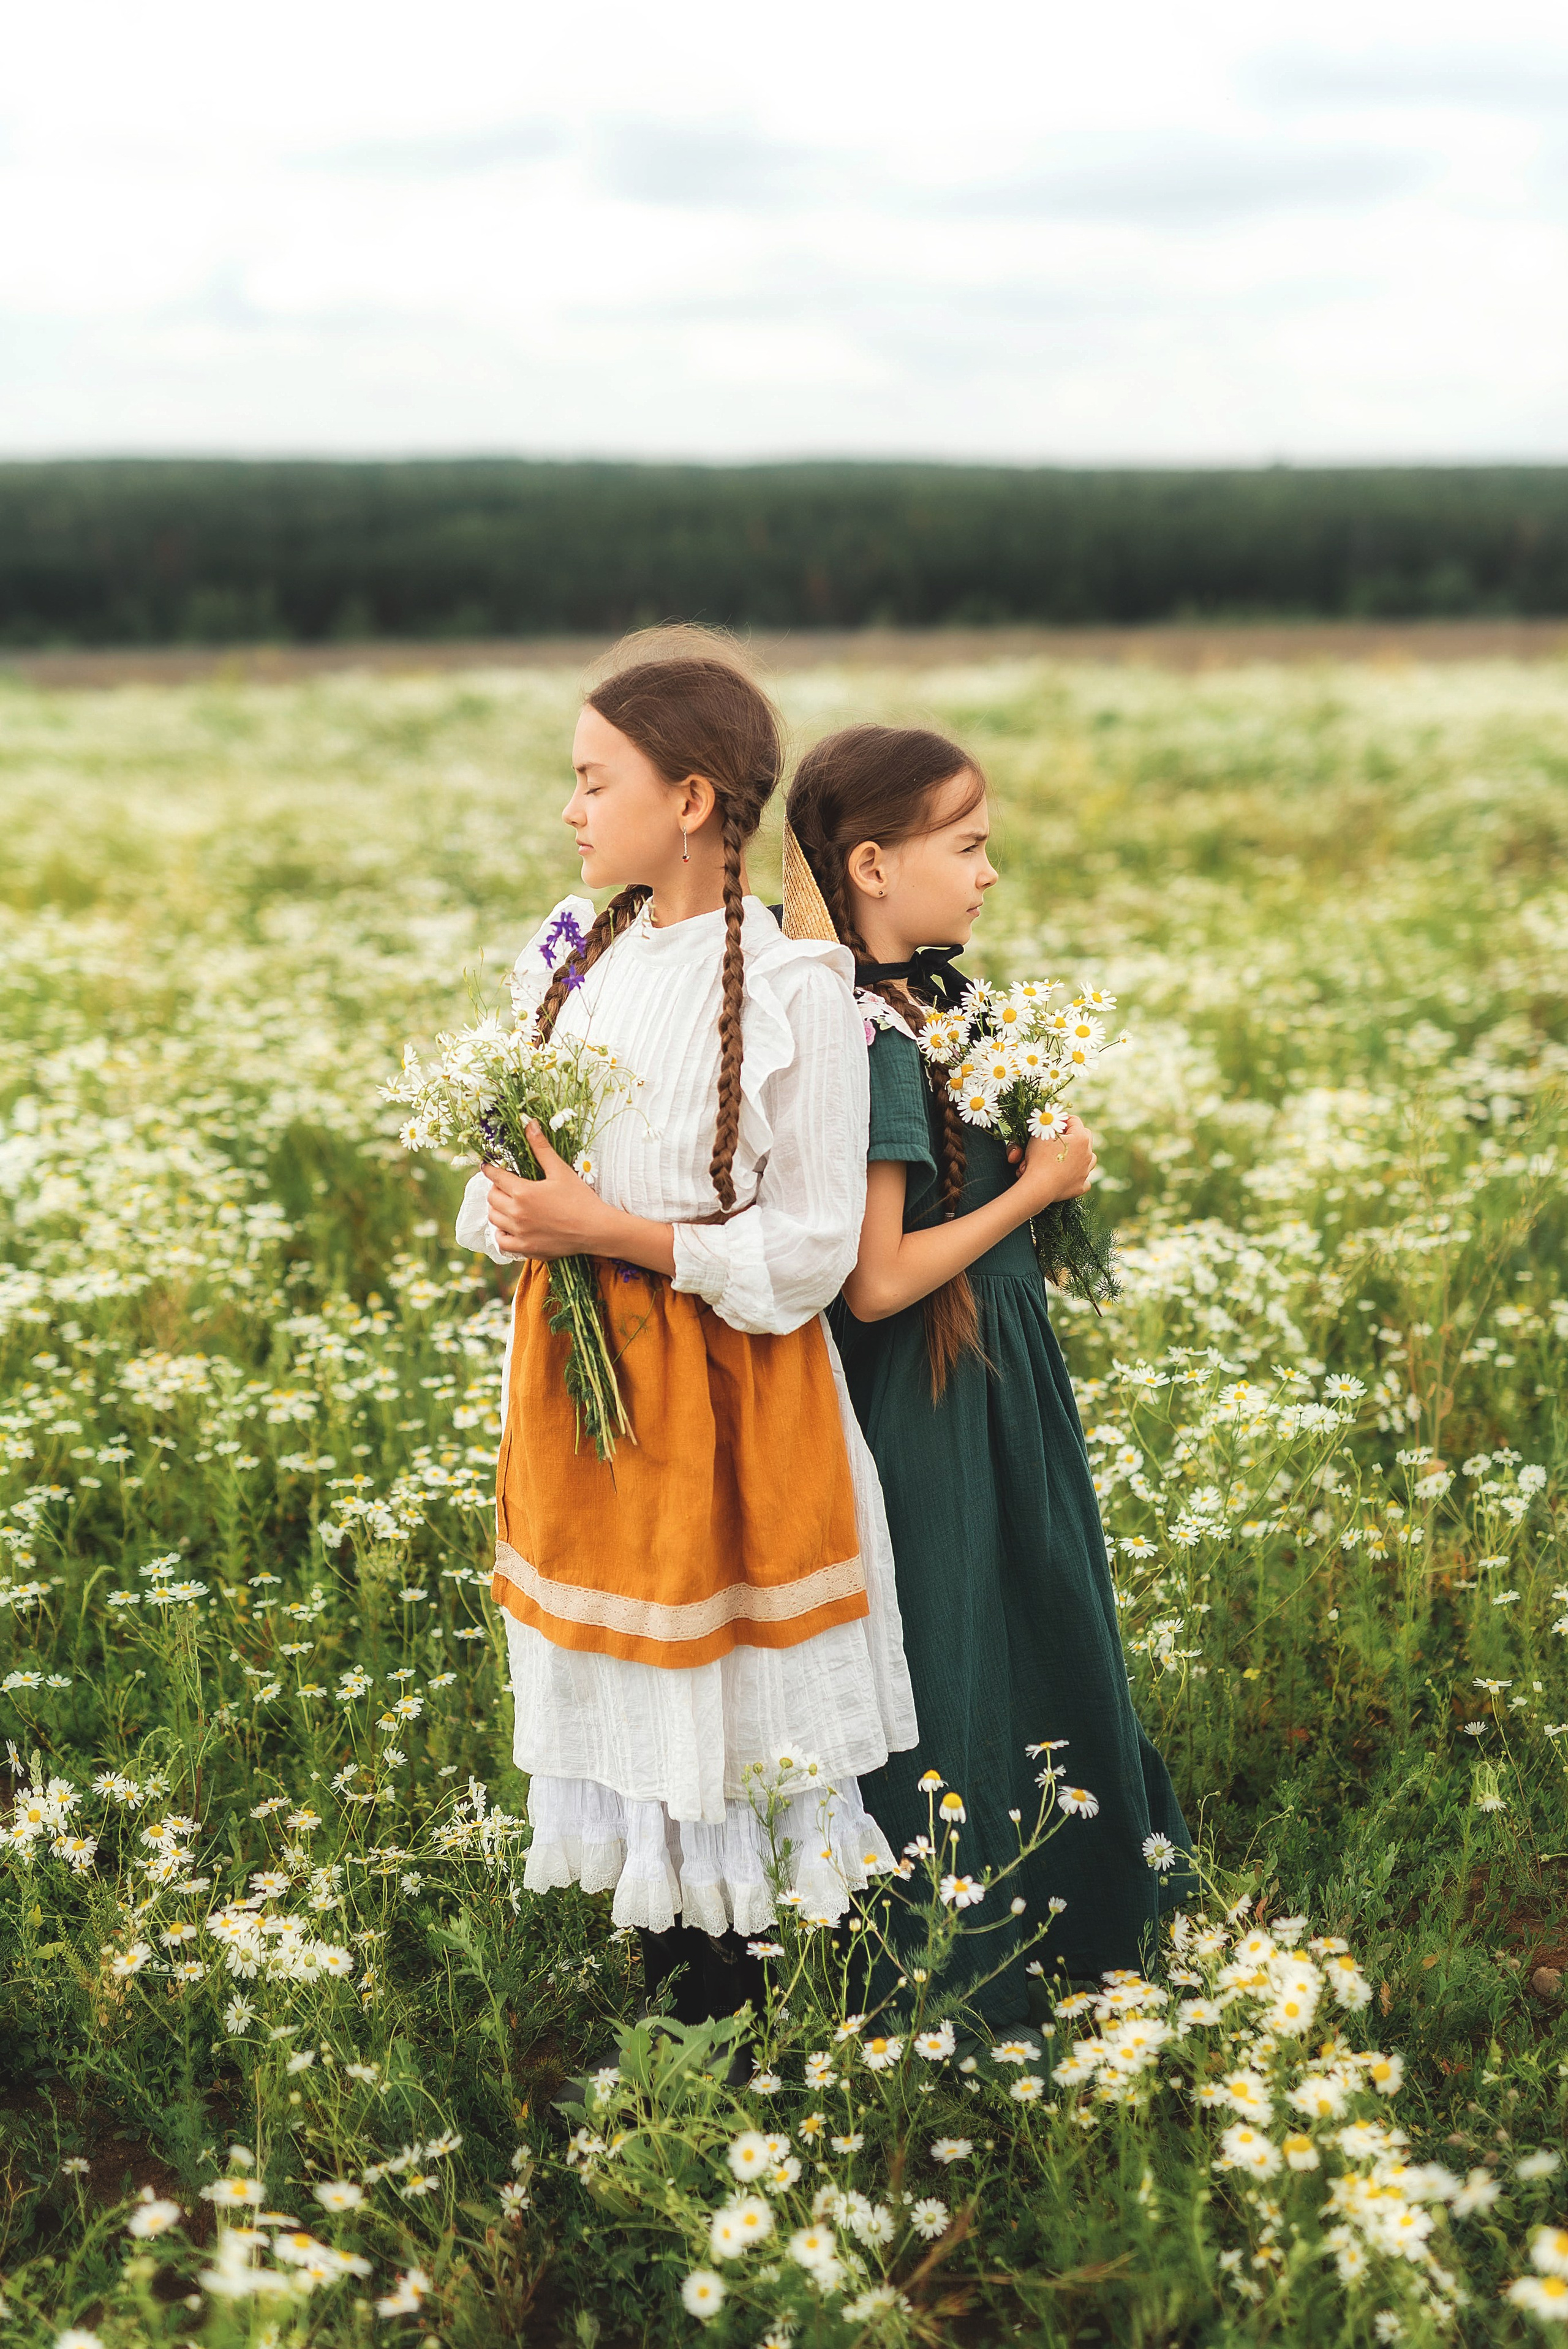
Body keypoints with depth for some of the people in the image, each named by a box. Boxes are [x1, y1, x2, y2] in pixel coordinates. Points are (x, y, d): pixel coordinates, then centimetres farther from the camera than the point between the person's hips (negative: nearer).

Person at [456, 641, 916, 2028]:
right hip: (574, 1376, 6)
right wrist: (519, 1218, -10)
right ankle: (669, 2014, 26)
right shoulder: (567, 955, 5)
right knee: (626, 1704, 12)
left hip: (725, 1394, -5)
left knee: (728, 1711, 2)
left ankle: (735, 2047, 19)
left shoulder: (795, 992, -13)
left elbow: (808, 1254, -13)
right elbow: (509, 1163, 14)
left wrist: (614, 1229, -21)